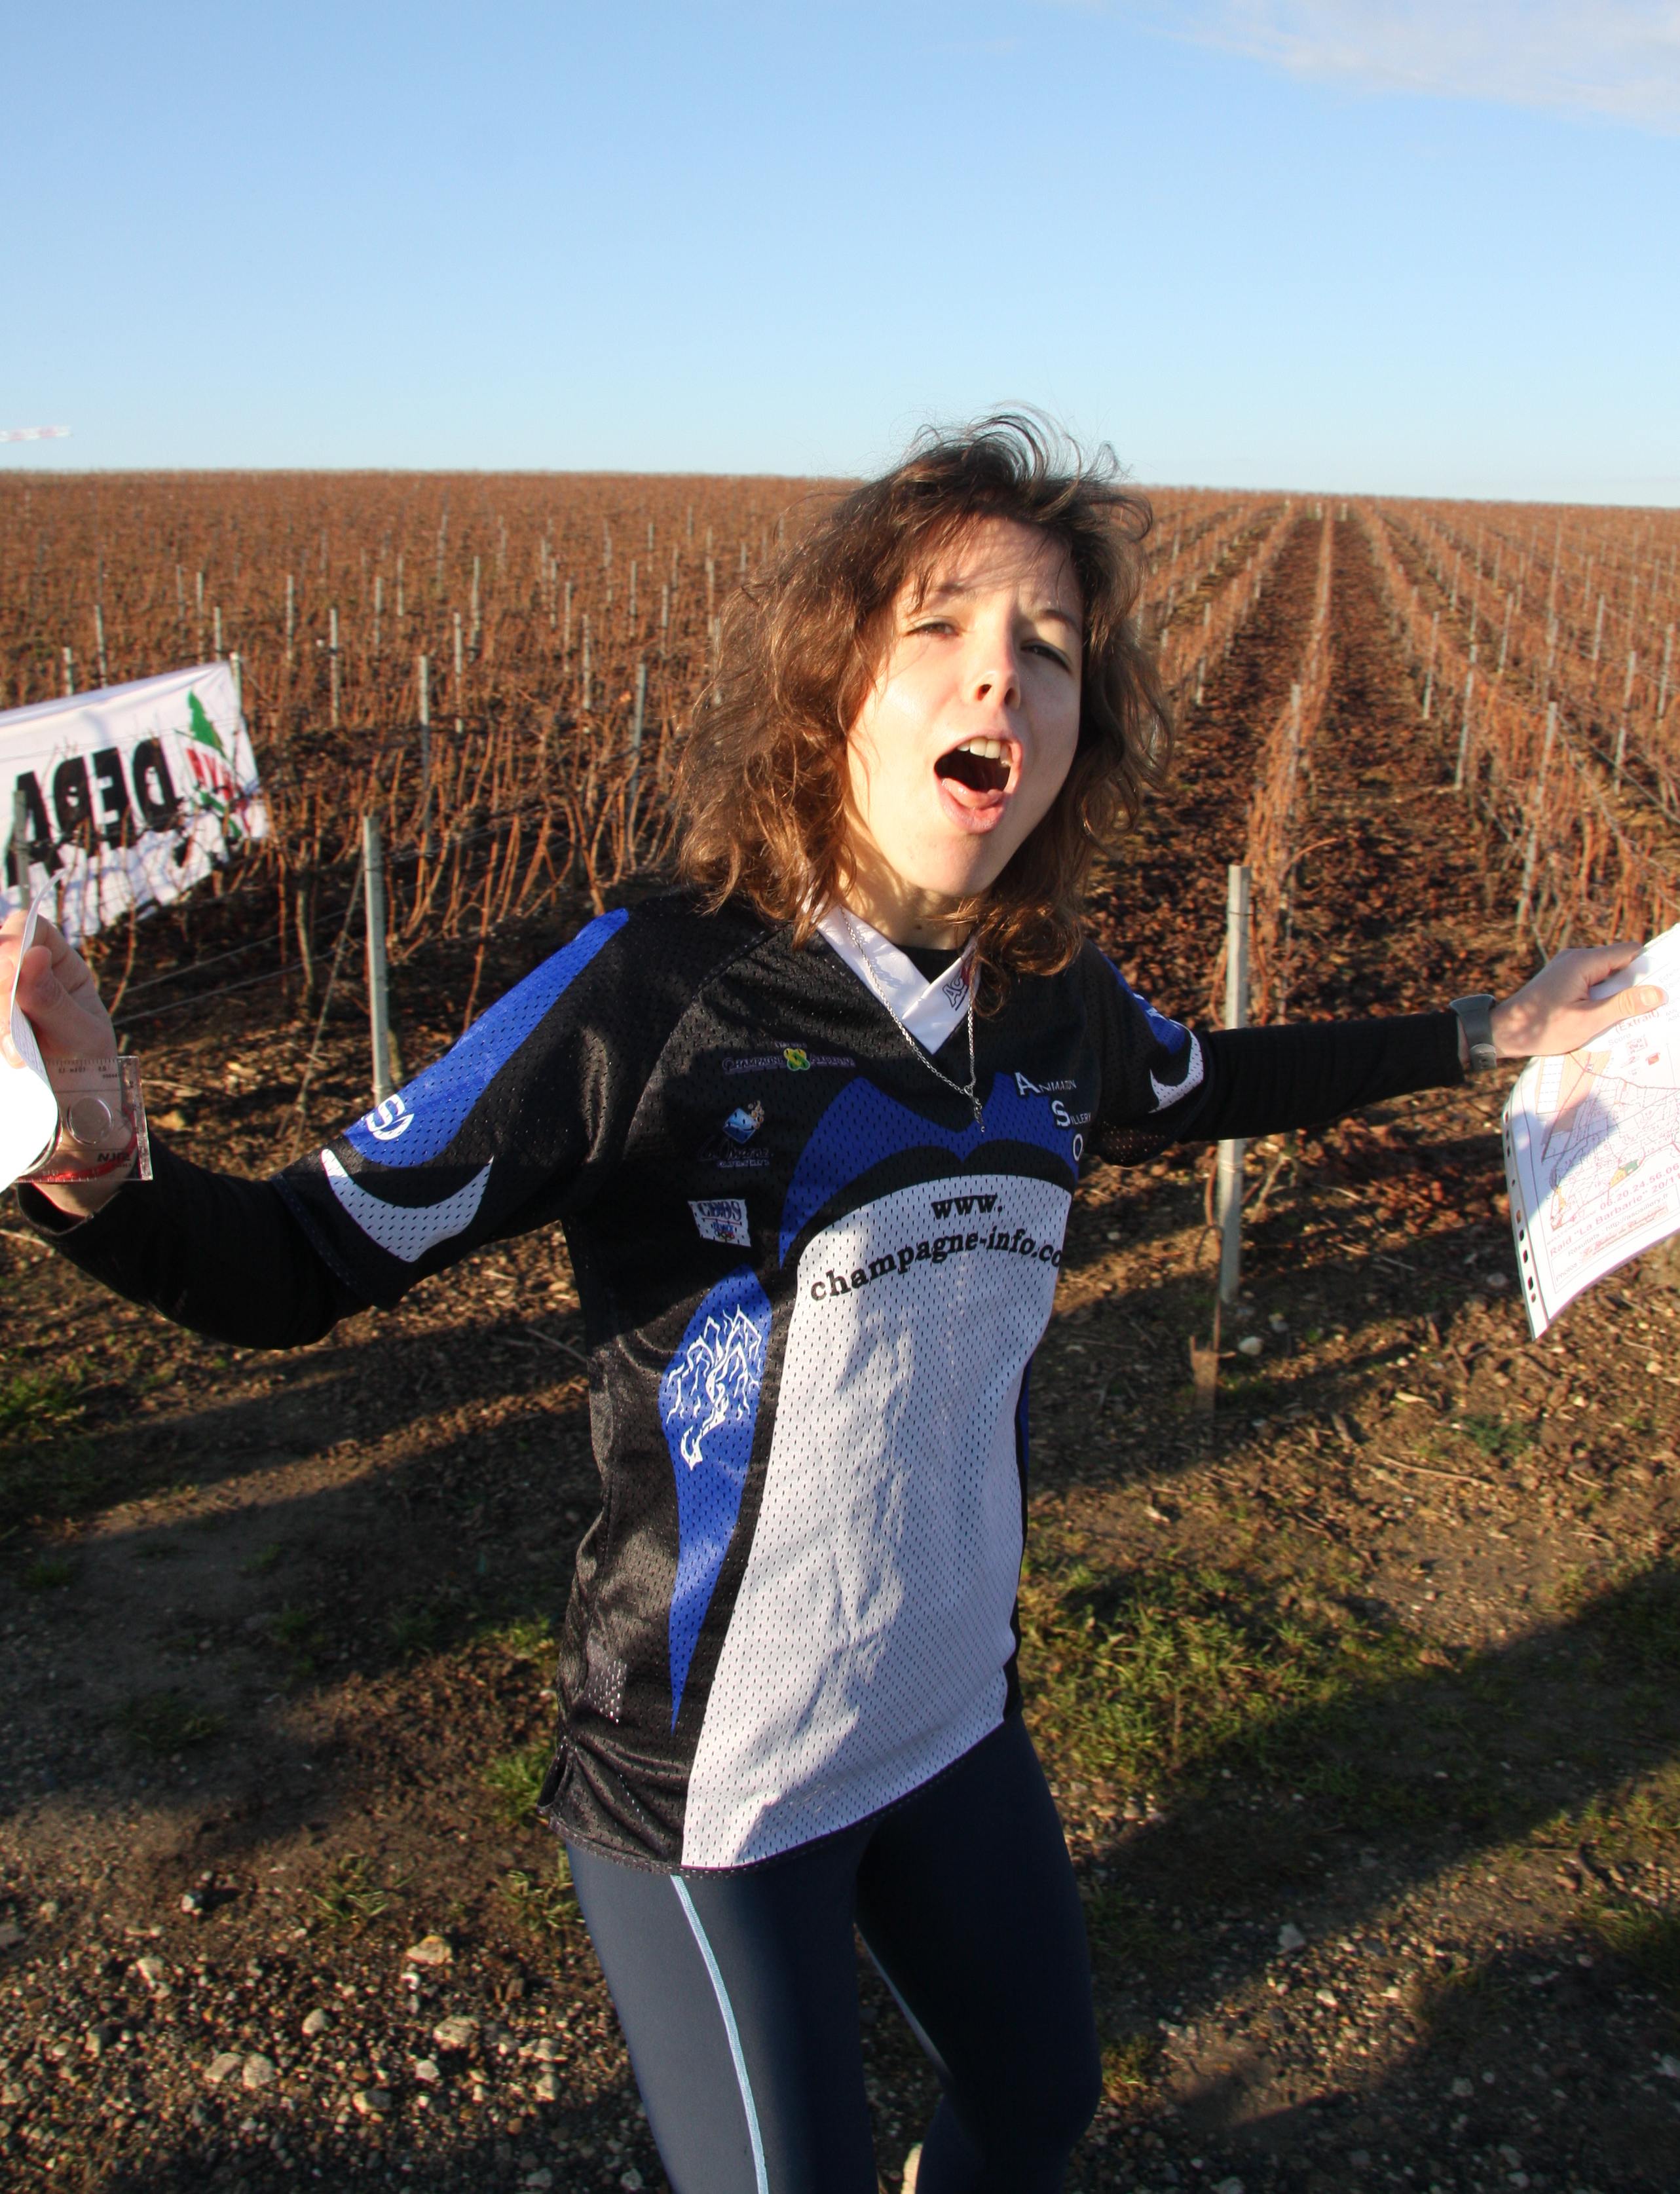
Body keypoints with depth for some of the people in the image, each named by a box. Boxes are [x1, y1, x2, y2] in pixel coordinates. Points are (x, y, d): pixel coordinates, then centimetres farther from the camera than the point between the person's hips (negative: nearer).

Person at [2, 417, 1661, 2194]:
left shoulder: (1053, 998, -6)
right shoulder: (654, 995, -24)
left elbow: (1198, 1087, 18)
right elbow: (299, 1265, -23)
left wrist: (1487, 1032, 20)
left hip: (954, 1718, 6)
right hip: (707, 1771, -6)